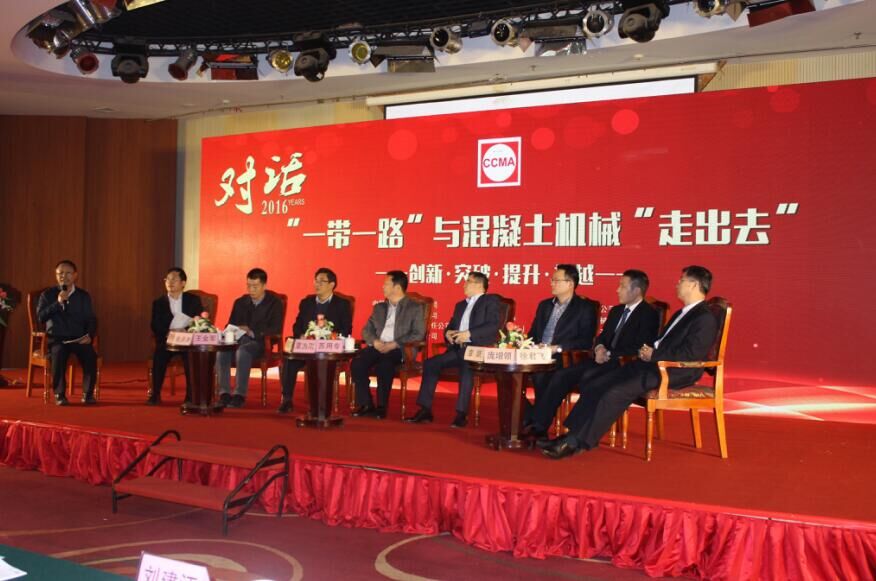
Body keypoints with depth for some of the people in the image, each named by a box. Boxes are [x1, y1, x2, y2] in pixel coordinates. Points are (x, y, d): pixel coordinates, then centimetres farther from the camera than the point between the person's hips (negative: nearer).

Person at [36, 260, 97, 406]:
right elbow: (41, 317, -6)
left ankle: (88, 393, -16)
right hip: (57, 339, -1)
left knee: (90, 355, -30)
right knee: (58, 353, -35)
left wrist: (89, 335, -9)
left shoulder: (84, 296, 11)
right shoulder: (47, 295, 7)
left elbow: (92, 320, 10)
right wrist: (58, 303, -16)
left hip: (79, 338, 1)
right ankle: (59, 394, -19)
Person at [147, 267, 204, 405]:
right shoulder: (158, 302, 13)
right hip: (167, 340, 1)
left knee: (192, 356, -32)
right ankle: (155, 394, -19)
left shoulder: (193, 300, 11)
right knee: (159, 354, -30)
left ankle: (191, 395, -21)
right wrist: (168, 333, -17)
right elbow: (155, 326, 3)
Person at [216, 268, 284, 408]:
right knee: (221, 350, -29)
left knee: (242, 351, -37)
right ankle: (224, 393, -26)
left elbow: (276, 329, -7)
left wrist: (252, 332, -18)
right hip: (239, 340, 4)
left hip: (260, 343, -4)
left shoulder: (275, 303, 3)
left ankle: (240, 395, -32)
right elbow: (230, 325, 19)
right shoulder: (240, 302, 17)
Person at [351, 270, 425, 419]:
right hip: (378, 347, 5)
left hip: (399, 350, -5)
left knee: (384, 365, -36)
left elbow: (418, 334, -5)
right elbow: (366, 330, 18)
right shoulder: (379, 307, 23)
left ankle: (381, 407, -21)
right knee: (357, 362, -25)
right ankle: (365, 405, -15)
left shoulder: (415, 308, 6)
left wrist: (394, 344, -15)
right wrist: (375, 341, -6)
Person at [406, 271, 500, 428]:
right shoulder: (460, 305, 27)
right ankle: (425, 410, -9)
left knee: (466, 367, -37)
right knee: (430, 363, -12)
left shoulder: (491, 301, 4)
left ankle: (461, 414, -31)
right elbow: (451, 325, 25)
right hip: (458, 348, 7)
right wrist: (448, 332, 0)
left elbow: (494, 325, -10)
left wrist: (469, 333, -19)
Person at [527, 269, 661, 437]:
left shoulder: (649, 315, -3)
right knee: (560, 376, -14)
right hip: (603, 360, 7)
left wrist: (609, 355, -15)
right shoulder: (616, 311, 22)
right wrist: (599, 348, 0)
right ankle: (539, 426, -16)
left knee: (588, 378, -34)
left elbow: (639, 349, -14)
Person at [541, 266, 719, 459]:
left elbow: (690, 353, -19)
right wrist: (648, 349, 5)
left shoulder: (705, 318, -7)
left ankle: (577, 443, -19)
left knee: (616, 393, -25)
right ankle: (572, 435, -8)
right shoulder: (682, 313, 25)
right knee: (595, 386, -6)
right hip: (653, 364, 10)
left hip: (674, 372, -10)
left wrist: (654, 354, -14)